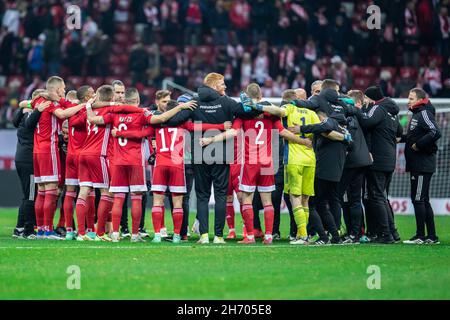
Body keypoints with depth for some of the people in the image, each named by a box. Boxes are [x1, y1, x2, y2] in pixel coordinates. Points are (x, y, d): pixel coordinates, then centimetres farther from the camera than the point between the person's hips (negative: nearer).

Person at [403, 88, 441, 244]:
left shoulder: (424, 113, -12)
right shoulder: (416, 114, 19)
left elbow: (435, 132, -26)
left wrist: (418, 145, -19)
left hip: (423, 165, -10)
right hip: (417, 165, 10)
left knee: (418, 199, -9)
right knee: (423, 201, 12)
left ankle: (420, 236, -7)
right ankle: (432, 236, 15)